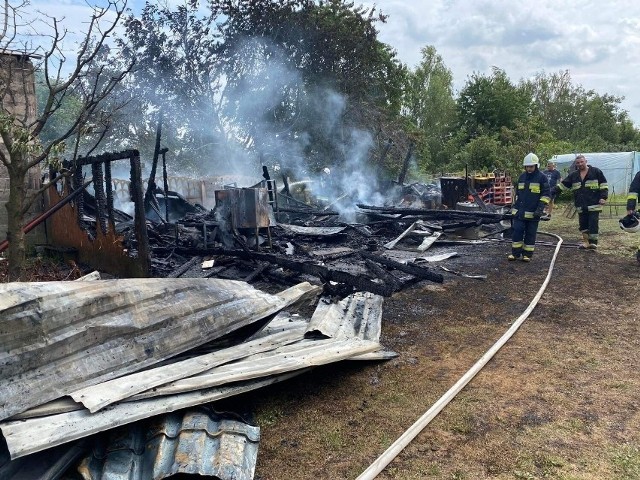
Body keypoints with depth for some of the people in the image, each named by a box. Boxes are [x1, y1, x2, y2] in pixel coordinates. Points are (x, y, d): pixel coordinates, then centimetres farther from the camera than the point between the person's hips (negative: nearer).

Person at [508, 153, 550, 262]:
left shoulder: (541, 177, -3)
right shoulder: (522, 176, 12)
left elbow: (546, 195, -5)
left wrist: (541, 208, -14)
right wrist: (515, 206, 18)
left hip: (533, 212, -4)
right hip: (520, 211, 4)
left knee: (530, 234, 4)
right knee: (517, 231, 1)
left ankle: (528, 254, 12)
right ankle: (515, 253, 8)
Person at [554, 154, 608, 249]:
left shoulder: (596, 172, -1)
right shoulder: (573, 175, 10)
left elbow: (604, 185, -1)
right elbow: (563, 185, 9)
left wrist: (603, 197, -10)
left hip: (594, 205, -4)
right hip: (581, 206, 4)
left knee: (593, 223, -4)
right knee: (583, 224, 9)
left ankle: (593, 242, 3)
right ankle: (586, 241, 20)